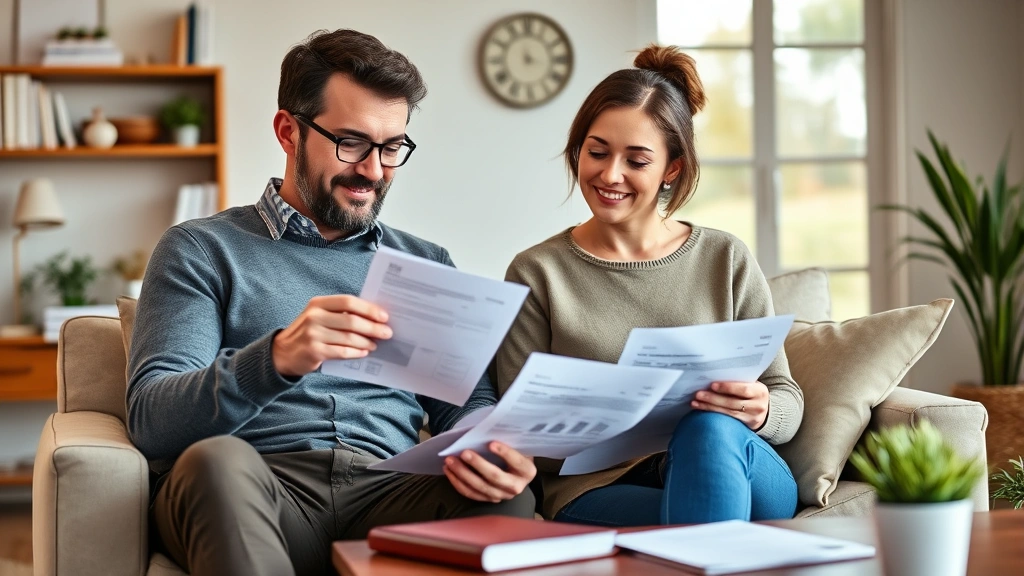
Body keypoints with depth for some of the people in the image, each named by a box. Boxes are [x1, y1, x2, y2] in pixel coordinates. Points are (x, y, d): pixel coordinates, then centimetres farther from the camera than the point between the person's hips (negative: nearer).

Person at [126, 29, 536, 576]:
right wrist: (278, 358, -24)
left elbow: (466, 404, 15)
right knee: (218, 459, -36)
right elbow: (150, 420, -4)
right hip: (252, 494, -2)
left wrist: (492, 449, -12)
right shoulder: (201, 250, 9)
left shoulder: (427, 265, 21)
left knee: (505, 503, -30)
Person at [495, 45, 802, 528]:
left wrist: (760, 411, -14)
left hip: (731, 471, 4)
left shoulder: (727, 260, 11)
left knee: (712, 429, -34)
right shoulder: (537, 273, 7)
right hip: (598, 491, -3)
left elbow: (788, 400, 11)